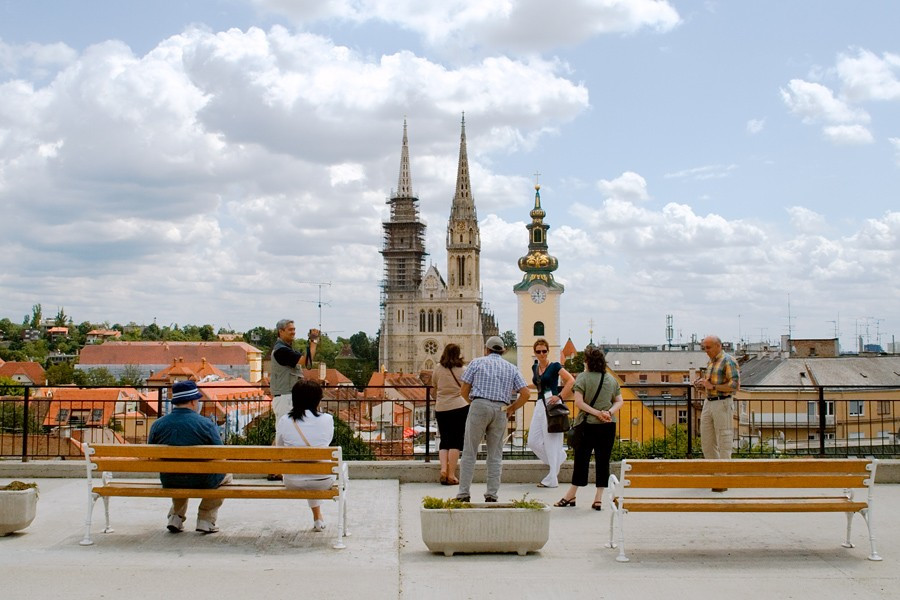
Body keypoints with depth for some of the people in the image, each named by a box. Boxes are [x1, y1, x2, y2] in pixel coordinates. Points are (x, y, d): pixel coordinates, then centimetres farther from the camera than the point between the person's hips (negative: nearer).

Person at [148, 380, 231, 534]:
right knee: (226, 473, 27)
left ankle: (175, 517, 28)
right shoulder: (206, 424, -15)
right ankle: (206, 520, 20)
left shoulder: (157, 424, -5)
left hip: (169, 482, 4)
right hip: (202, 482, -4)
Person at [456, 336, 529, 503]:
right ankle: (491, 495, 6)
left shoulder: (477, 362, 8)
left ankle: (463, 494, -1)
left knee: (469, 452, 2)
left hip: (479, 407, -2)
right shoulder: (511, 368, 15)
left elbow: (464, 390, 4)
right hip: (500, 411, 3)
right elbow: (525, 393, 4)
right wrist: (512, 409, 14)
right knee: (495, 455, 9)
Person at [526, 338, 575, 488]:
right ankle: (559, 459, 23)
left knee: (551, 441, -4)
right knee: (533, 441, 3)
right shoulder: (535, 368, 15)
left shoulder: (555, 366, -5)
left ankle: (551, 480, 1)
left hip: (551, 404, -8)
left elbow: (571, 381, -14)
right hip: (539, 405, 8)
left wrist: (560, 397, -19)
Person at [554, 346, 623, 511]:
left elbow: (579, 402, -13)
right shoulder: (611, 379, 9)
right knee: (603, 461, 5)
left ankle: (570, 496, 13)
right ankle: (598, 499, 6)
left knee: (581, 459, 4)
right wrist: (609, 412, -7)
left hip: (587, 424, -3)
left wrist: (597, 413, -11)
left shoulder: (583, 377, -5)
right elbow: (620, 401, 8)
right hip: (608, 426, 3)